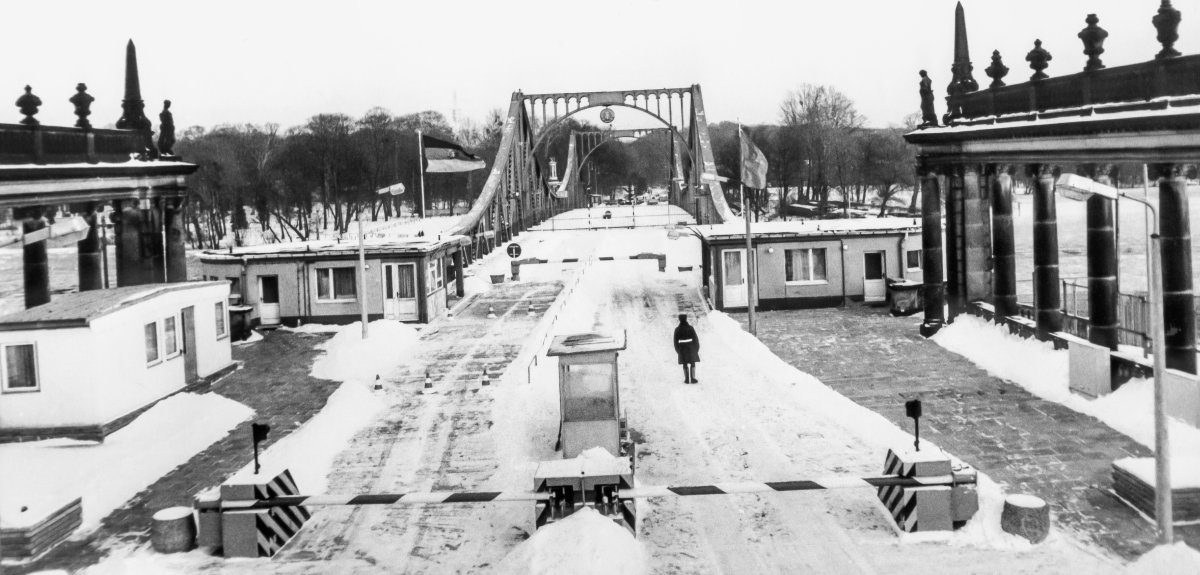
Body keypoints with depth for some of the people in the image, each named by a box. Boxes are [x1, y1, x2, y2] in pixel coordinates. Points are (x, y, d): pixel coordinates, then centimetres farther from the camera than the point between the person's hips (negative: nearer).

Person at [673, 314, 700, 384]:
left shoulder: (677, 329, -6)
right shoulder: (690, 328, -9)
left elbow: (676, 341, -2)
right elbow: (695, 338, -6)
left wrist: (677, 350, 9)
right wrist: (697, 348, 5)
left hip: (682, 348, 1)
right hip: (691, 348, -1)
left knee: (685, 364, 10)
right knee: (692, 363, 7)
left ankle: (687, 379, 9)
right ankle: (692, 378, 0)